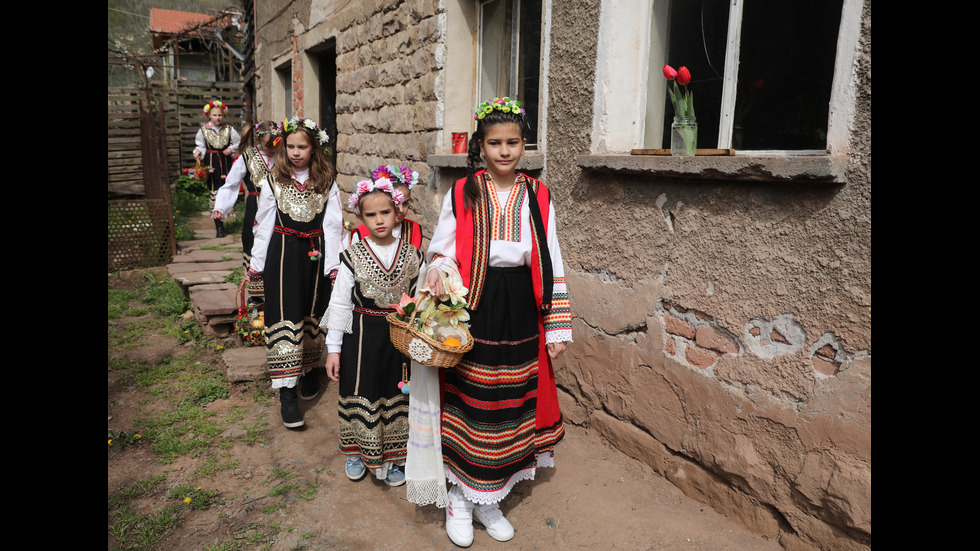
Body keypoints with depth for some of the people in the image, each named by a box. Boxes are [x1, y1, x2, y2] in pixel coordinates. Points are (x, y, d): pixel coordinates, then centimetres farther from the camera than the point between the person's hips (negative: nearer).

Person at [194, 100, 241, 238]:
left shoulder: (229, 129, 6)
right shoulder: (203, 130, 4)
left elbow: (238, 143, 14)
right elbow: (200, 146, 9)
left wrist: (231, 149, -4)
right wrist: (198, 153, -11)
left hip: (226, 163, 2)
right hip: (211, 164, -1)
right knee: (213, 191, -5)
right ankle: (219, 226, -1)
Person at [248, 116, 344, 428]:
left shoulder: (326, 183, 2)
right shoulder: (273, 181, 3)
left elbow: (333, 225, 0)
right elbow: (263, 223, 6)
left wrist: (334, 263, -5)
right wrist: (257, 263, 7)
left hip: (315, 254, 1)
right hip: (283, 253, -1)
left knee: (313, 314, 12)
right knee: (285, 317, -7)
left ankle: (308, 369, 34)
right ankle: (286, 391, -5)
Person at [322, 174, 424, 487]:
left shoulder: (412, 255, -1)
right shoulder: (352, 257, -6)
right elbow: (339, 304, -4)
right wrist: (333, 348, -4)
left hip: (399, 337, 2)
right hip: (361, 336, -1)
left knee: (396, 396, 11)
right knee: (360, 394, 9)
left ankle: (391, 459, 31)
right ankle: (357, 452, 34)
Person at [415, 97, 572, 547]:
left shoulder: (538, 197, 4)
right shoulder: (461, 194, -1)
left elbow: (550, 265, 5)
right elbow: (442, 251, 4)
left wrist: (557, 328, 4)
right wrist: (440, 268, -20)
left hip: (521, 317, 2)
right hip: (474, 313, -2)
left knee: (509, 406, 11)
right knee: (468, 406, 4)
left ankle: (488, 499, 32)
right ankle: (460, 497, 28)